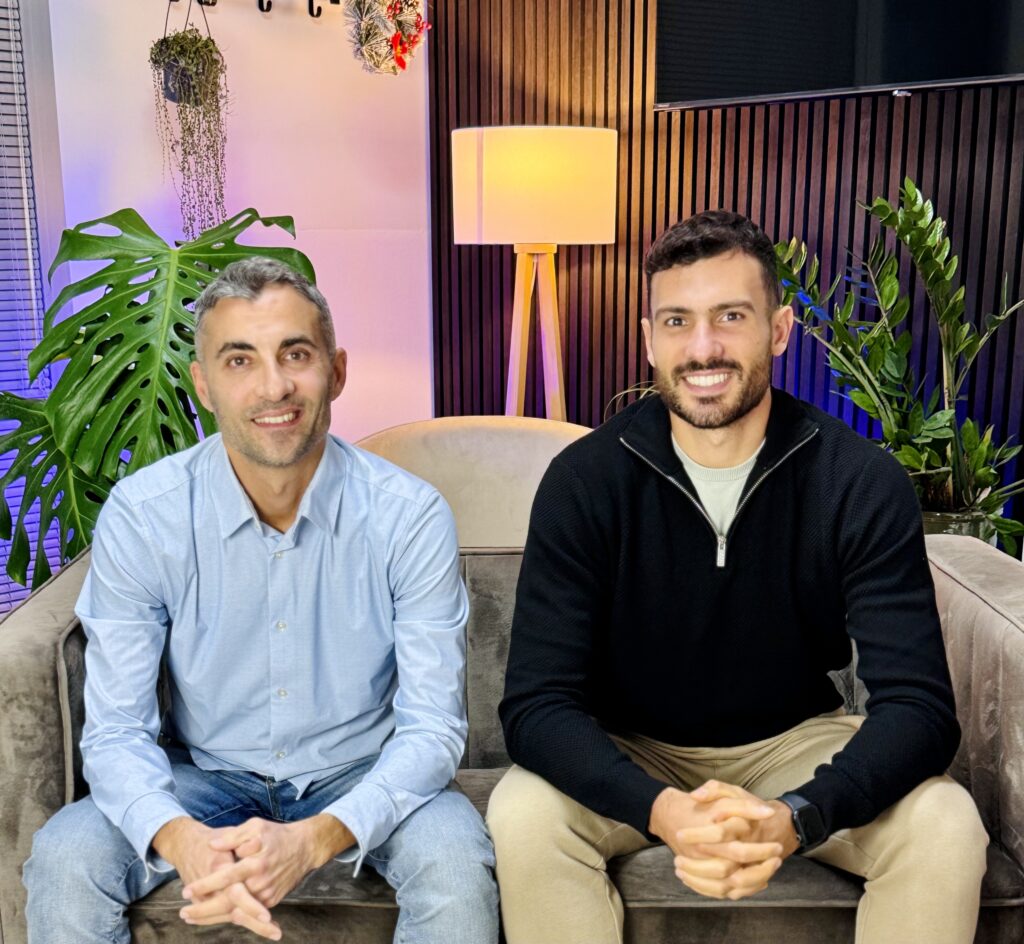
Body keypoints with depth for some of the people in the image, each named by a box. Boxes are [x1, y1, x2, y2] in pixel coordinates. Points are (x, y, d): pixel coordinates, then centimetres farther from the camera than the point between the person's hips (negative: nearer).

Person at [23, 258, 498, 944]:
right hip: (204, 778, 1)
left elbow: (432, 727, -18)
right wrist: (179, 837, -34)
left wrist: (316, 839, -35)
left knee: (456, 865, -28)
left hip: (361, 778, -1)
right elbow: (115, 730, -13)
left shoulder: (410, 516, -18)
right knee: (65, 858, -23)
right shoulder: (139, 515, -14)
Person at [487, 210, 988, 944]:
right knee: (523, 816, -28)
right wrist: (659, 809, -39)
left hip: (799, 747, 1)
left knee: (946, 827, -24)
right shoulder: (584, 482, -17)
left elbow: (919, 704, -21)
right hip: (630, 757, 0)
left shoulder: (864, 484, -17)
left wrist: (797, 817, -40)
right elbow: (536, 703, -21)